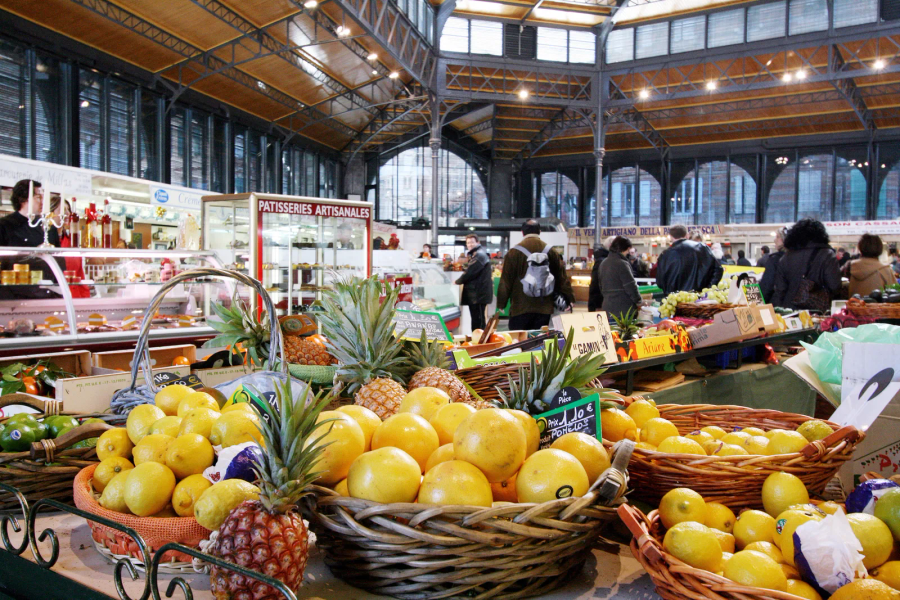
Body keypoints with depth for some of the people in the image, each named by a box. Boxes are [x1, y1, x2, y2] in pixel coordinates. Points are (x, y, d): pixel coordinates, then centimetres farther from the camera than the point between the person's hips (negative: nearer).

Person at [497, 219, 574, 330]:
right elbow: (562, 278, 7)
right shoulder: (551, 252, 3)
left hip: (520, 308, -2)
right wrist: (569, 299, 15)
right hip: (545, 308, 3)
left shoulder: (514, 252, -6)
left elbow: (505, 281, -4)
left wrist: (501, 303, 5)